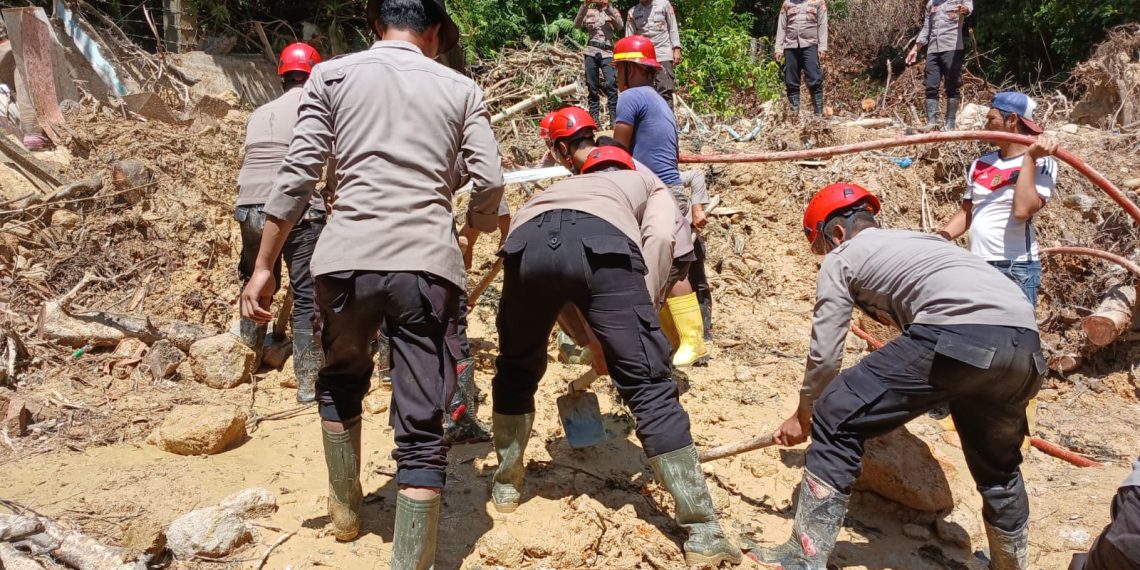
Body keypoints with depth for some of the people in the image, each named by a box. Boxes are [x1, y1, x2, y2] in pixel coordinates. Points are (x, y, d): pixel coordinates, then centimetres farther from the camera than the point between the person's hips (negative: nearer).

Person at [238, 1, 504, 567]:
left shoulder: (332, 74, 12)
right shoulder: (460, 88, 13)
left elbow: (297, 175, 3)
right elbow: (490, 185, 5)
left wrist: (263, 266, 8)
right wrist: (471, 230, 25)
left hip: (347, 259, 1)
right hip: (428, 265, -1)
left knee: (340, 381, 28)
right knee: (421, 427, 2)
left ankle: (346, 509, 42)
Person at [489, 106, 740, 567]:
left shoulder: (558, 188, 48)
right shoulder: (648, 185, 37)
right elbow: (659, 237, 12)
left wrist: (593, 345, 45)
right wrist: (640, 313, 13)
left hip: (527, 242, 3)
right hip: (603, 242, -3)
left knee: (516, 371, 27)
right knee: (650, 390, 2)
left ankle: (506, 486, 41)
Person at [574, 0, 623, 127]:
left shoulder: (613, 11, 13)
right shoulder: (588, 12, 16)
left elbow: (620, 26, -6)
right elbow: (576, 25, -1)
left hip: (607, 53, -2)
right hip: (591, 52, 2)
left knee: (611, 84, -17)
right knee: (592, 86, 0)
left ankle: (614, 117, -16)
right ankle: (594, 118, 5)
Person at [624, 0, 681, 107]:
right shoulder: (632, 12, 11)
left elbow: (673, 28, 8)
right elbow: (629, 38, 10)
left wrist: (676, 49, -2)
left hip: (664, 55, -2)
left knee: (665, 92, -10)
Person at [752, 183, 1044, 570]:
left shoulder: (842, 258, 17)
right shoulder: (915, 240, 39)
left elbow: (825, 354, 15)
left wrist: (803, 415, 32)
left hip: (957, 337, -8)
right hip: (1024, 342, 8)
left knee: (837, 418, 5)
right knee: (998, 466, 30)